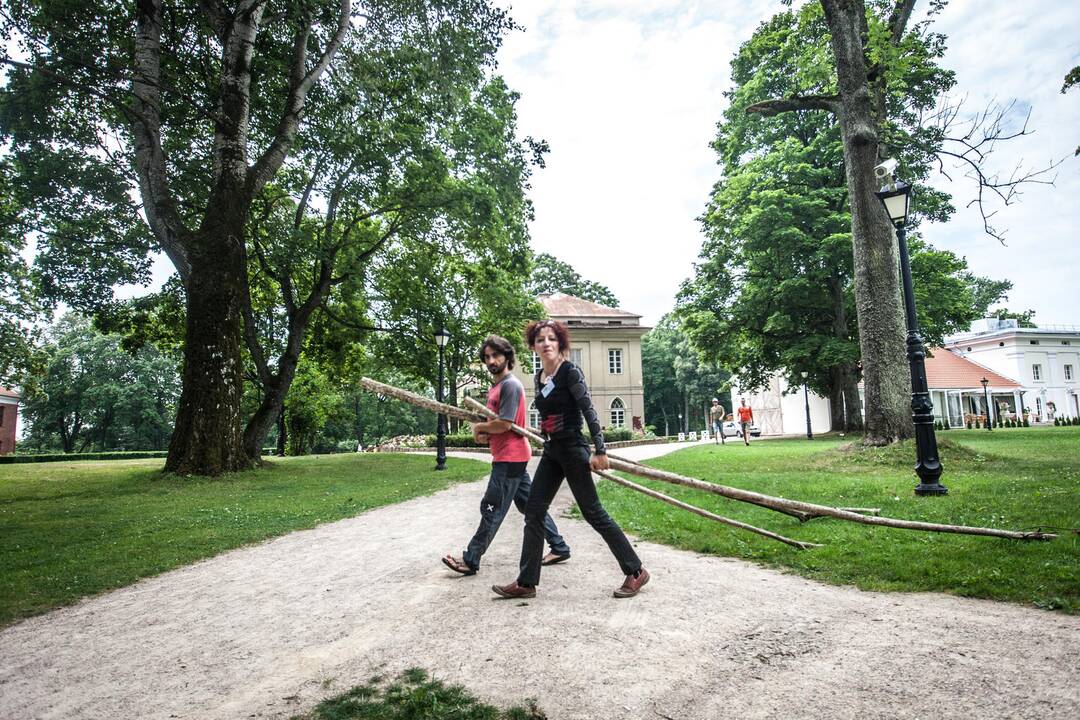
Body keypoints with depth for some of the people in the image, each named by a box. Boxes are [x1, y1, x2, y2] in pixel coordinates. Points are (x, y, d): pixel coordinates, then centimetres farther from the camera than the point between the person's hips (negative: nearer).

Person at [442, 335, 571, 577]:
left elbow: (504, 423, -21)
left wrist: (479, 428, -5)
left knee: (491, 510, -2)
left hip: (510, 458, -10)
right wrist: (484, 435, -1)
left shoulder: (511, 385, -15)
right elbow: (493, 421, 21)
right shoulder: (495, 386, 16)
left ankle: (470, 561, 6)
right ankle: (559, 548, 22)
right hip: (513, 457, 10)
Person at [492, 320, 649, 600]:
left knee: (593, 513, -1)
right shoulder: (538, 377, 9)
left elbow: (589, 411, -15)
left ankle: (636, 571, 14)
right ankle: (526, 583, 15)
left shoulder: (570, 372, -12)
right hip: (551, 452, 8)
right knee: (533, 514, 6)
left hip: (573, 450, -8)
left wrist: (600, 451, -18)